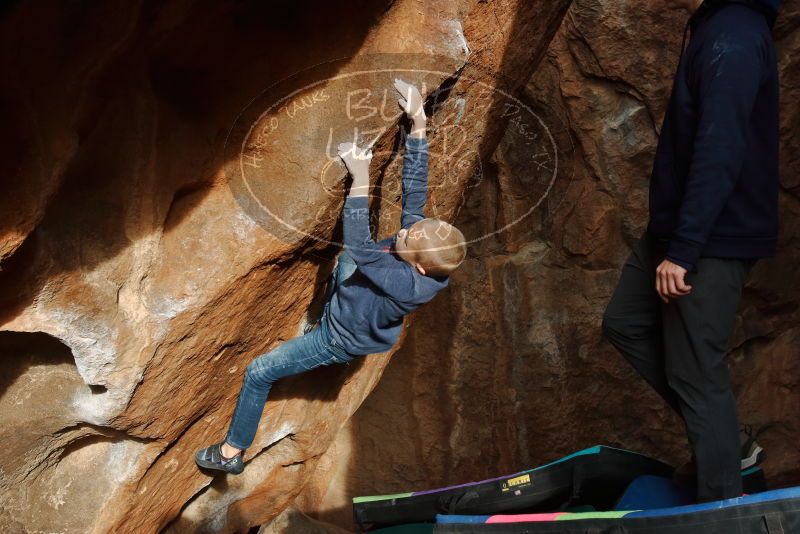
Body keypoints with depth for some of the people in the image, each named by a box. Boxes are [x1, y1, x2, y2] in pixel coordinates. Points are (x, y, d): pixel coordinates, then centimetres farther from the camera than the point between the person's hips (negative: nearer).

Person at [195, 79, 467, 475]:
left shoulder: (408, 285, -43)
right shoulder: (419, 237, -24)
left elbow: (359, 248, -49)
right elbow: (414, 189, -19)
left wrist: (360, 180, -49)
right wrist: (418, 123, -25)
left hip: (340, 339, -7)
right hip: (344, 304, 7)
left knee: (259, 373, 3)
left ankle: (231, 453, 22)